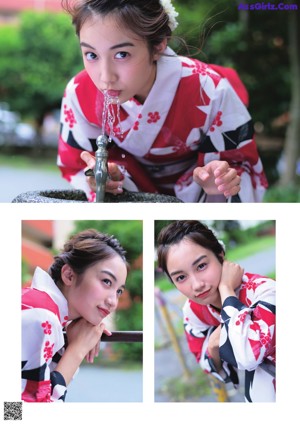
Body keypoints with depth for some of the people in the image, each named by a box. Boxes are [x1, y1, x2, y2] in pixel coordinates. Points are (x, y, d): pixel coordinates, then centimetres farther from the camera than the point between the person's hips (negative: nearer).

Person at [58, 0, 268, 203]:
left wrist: (217, 186, -36)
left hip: (195, 200, 0)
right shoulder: (79, 93, -19)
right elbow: (76, 168, -3)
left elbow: (243, 168, -14)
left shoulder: (210, 92, -27)